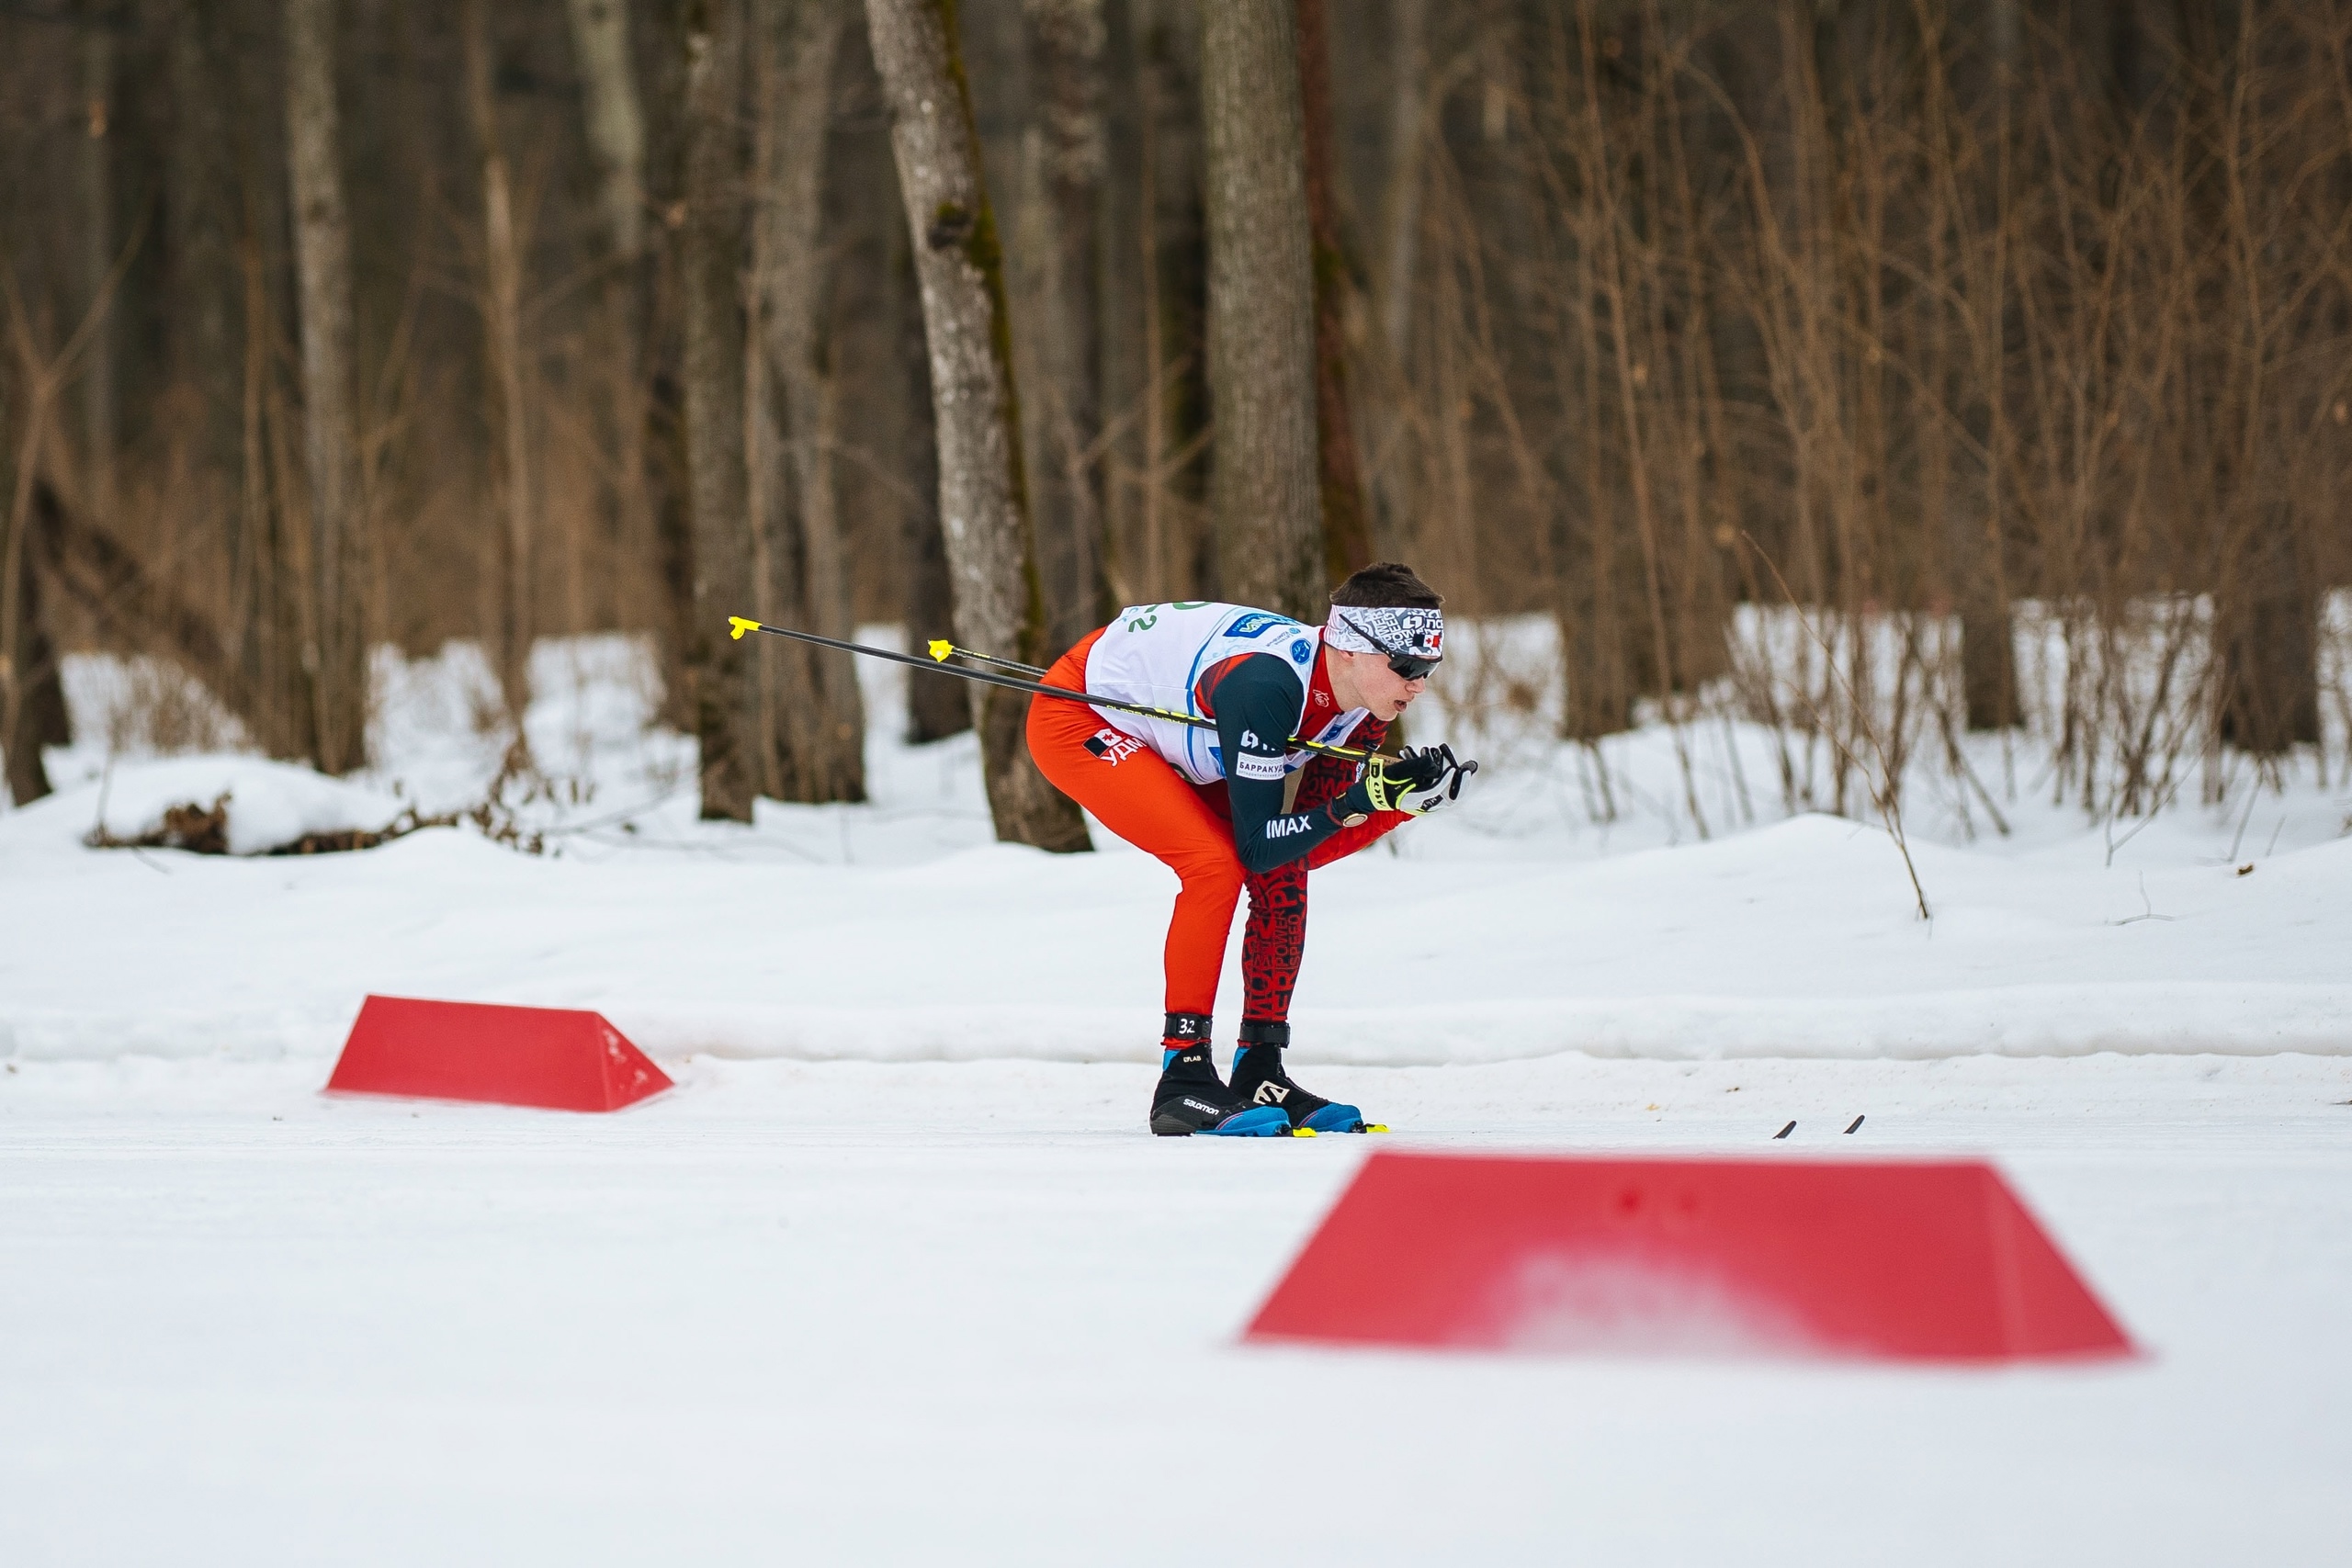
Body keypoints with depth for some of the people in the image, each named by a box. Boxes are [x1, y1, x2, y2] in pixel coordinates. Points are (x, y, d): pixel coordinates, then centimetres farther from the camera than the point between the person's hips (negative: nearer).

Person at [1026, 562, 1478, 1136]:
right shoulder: (1266, 685, -37)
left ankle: (1259, 1073, 4)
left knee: (1285, 875, -3)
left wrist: (1410, 800, -19)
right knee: (1216, 863, -24)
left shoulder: (1364, 706, -12)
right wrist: (1360, 800, -39)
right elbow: (1256, 845, -32)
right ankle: (1183, 1080, -19)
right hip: (1077, 718, -9)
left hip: (1163, 732, 9)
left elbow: (1308, 847, -8)